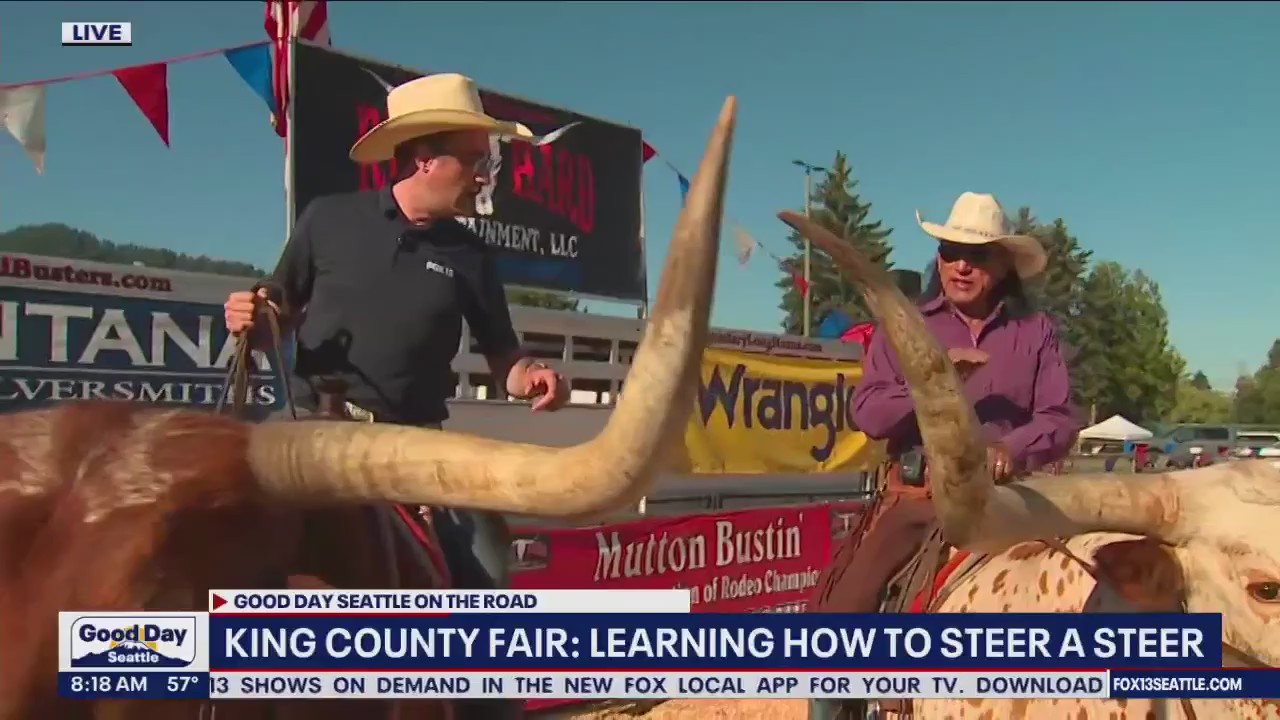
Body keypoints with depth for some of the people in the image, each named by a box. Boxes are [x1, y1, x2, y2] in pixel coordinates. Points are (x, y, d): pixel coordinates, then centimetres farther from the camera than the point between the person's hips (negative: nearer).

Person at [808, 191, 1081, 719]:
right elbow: (867, 414, -4)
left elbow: (1060, 418, 2)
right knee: (845, 606, -13)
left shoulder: (1036, 330, 8)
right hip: (917, 496, -1)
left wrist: (1013, 449, -20)